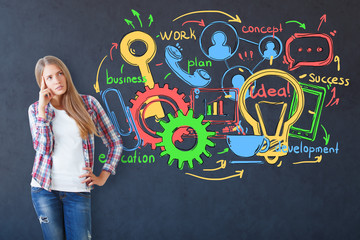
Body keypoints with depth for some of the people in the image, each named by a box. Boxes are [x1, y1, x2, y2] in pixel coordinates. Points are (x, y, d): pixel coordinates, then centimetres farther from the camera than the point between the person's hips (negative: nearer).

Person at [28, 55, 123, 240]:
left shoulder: (88, 103, 4)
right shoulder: (35, 109, 5)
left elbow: (115, 143, 9)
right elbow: (43, 148, -10)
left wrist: (102, 177, 2)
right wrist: (42, 109, -10)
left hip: (78, 189, 0)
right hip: (45, 188, 0)